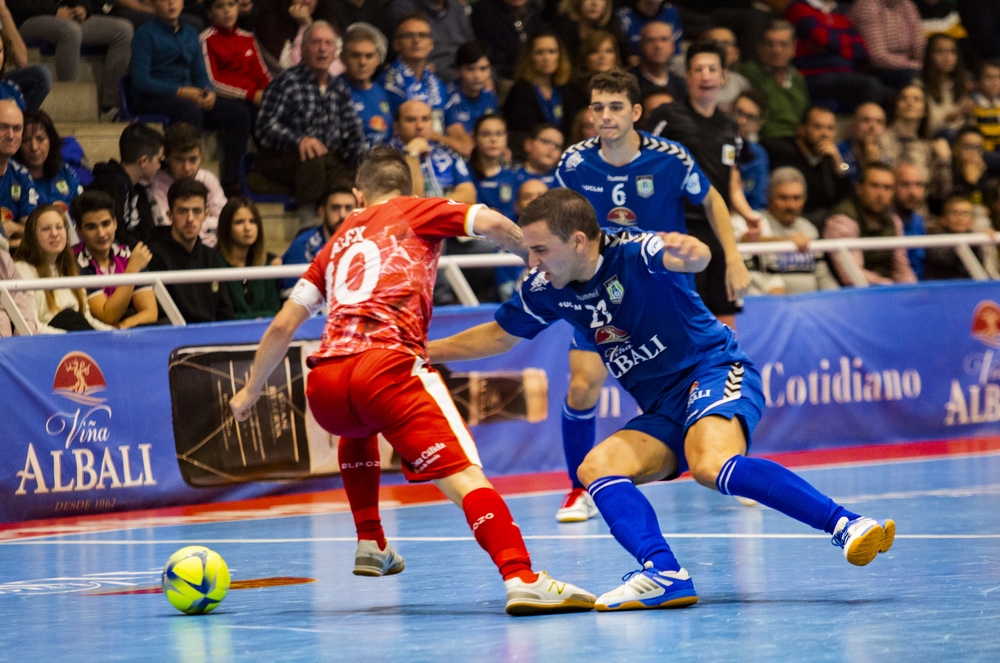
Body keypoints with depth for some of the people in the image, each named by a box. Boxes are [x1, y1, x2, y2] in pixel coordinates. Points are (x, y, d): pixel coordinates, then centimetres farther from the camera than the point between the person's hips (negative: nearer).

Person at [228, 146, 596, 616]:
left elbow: (282, 327, 32)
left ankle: (371, 545, 35)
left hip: (323, 385, 5)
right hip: (388, 365, -5)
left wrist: (251, 391, 44)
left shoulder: (340, 240, 31)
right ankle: (521, 579, -35)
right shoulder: (416, 211, 19)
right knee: (463, 473, -15)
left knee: (357, 432, 40)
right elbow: (491, 224, 0)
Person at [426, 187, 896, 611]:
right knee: (597, 468, -19)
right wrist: (421, 353, 18)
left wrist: (689, 250, -64)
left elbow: (692, 259, -39)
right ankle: (665, 575, -36)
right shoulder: (546, 288, 2)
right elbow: (499, 336, 20)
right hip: (662, 411, 8)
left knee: (712, 466, -36)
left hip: (715, 372, -7)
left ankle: (847, 526, -40)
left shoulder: (634, 254, -18)